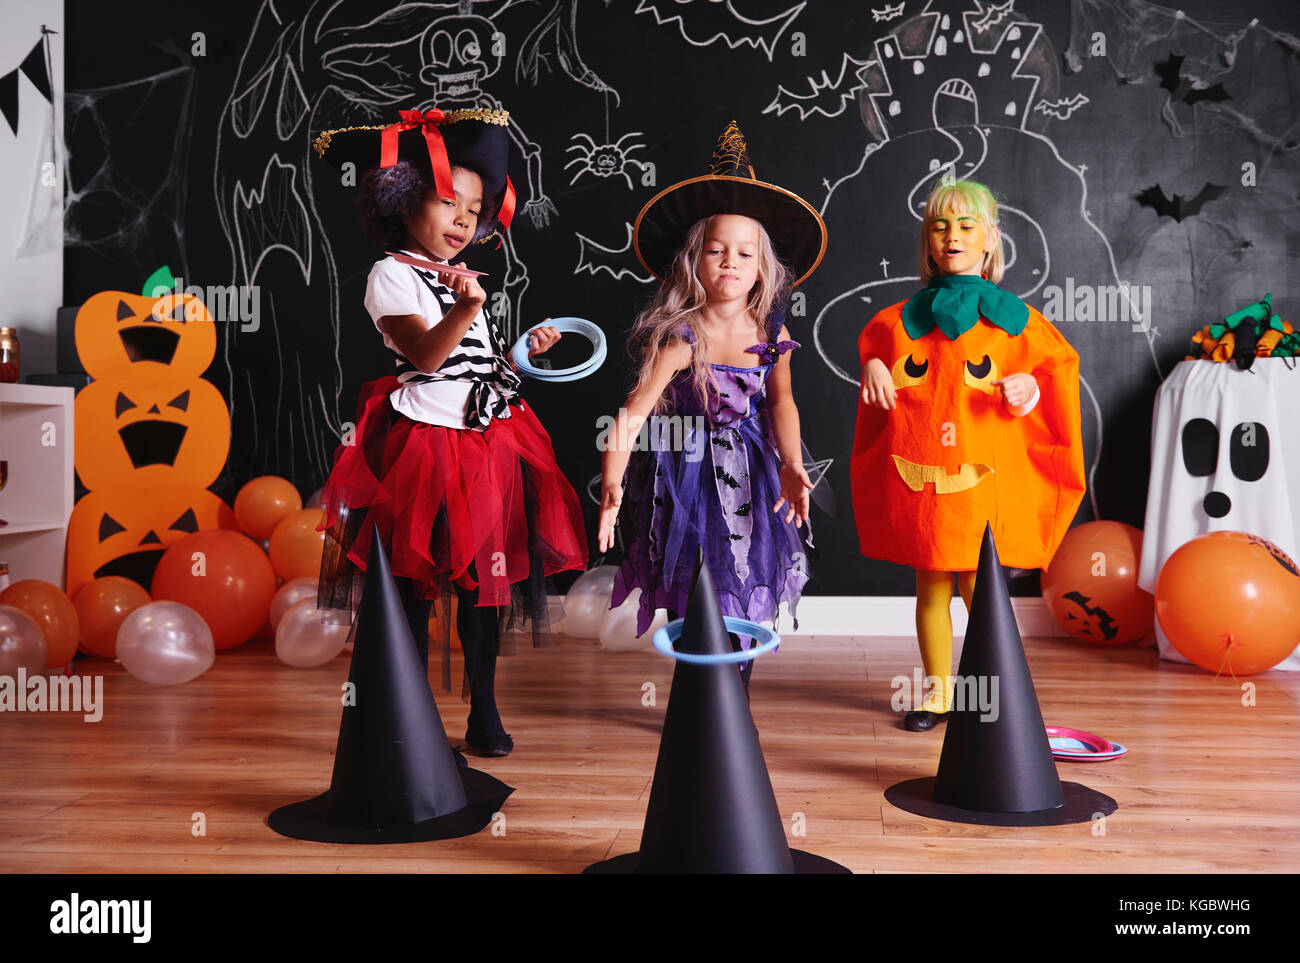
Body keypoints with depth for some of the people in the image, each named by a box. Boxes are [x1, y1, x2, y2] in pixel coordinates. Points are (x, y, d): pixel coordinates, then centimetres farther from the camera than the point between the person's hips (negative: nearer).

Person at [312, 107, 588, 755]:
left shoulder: (462, 280, 20)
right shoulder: (391, 276, -5)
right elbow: (425, 354, -21)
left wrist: (526, 350, 11)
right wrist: (464, 309, -36)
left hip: (488, 443, 7)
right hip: (425, 440, -7)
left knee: (482, 576, 9)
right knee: (413, 580, 1)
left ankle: (484, 712, 18)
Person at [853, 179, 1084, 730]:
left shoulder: (1013, 319, 2)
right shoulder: (902, 319, 7)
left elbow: (1059, 361, 12)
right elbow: (871, 345, 25)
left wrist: (1031, 386, -8)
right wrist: (874, 368, 2)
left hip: (985, 477, -2)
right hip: (916, 477, 2)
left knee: (979, 589, -3)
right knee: (930, 587, 9)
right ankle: (937, 691, 23)